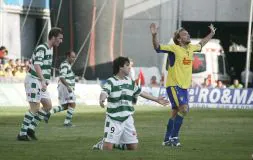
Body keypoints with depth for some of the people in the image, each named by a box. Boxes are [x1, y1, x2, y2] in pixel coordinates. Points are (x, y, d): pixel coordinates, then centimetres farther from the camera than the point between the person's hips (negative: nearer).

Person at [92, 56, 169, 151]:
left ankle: (117, 144, 28)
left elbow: (140, 92, 22)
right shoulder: (111, 82, -10)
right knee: (108, 148, -13)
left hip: (127, 119, 6)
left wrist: (156, 99, 26)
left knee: (133, 147, 2)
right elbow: (104, 93, -28)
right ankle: (101, 145, 22)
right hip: (113, 120, -6)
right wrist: (101, 100, -52)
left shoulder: (130, 81, 10)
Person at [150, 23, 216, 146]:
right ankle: (174, 137, -14)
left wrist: (212, 34, 39)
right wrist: (154, 35, -37)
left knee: (176, 113, 10)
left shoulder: (190, 48, 11)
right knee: (184, 108, -20)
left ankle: (167, 140, 17)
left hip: (184, 86, 8)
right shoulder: (174, 48, -10)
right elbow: (157, 47, -20)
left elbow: (201, 44, 33)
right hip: (173, 85, -8)